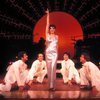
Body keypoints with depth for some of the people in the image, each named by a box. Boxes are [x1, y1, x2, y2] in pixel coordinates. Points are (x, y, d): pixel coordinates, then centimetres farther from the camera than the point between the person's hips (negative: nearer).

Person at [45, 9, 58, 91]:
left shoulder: (56, 36, 7)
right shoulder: (47, 35, 2)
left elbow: (57, 45, 12)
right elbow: (47, 24, -3)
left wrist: (57, 53, 9)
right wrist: (48, 14, -6)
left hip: (55, 53, 0)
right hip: (48, 53, 0)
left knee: (53, 68, -12)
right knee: (49, 68, 3)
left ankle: (52, 85, -10)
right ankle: (50, 85, 14)